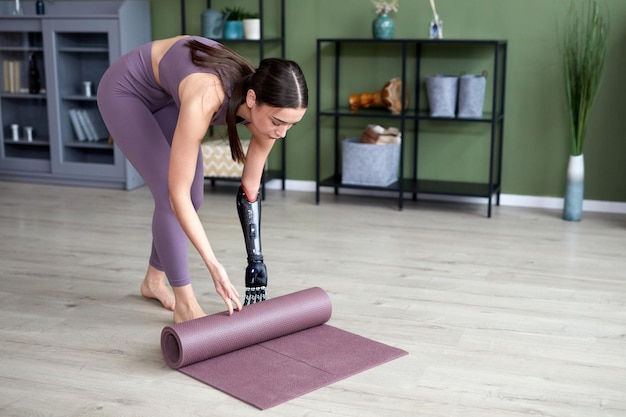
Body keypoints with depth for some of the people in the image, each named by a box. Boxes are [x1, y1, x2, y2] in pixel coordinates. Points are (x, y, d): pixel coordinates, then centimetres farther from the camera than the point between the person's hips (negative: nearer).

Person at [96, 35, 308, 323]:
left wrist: (256, 263, -11)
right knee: (170, 195, -14)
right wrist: (214, 266, -36)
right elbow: (177, 194, -36)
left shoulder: (264, 107, -24)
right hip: (125, 90, -6)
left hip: (167, 95, 6)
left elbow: (250, 191, -10)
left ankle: (154, 280, 27)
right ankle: (185, 303, 1)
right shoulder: (205, 99, -43)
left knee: (194, 196, 4)